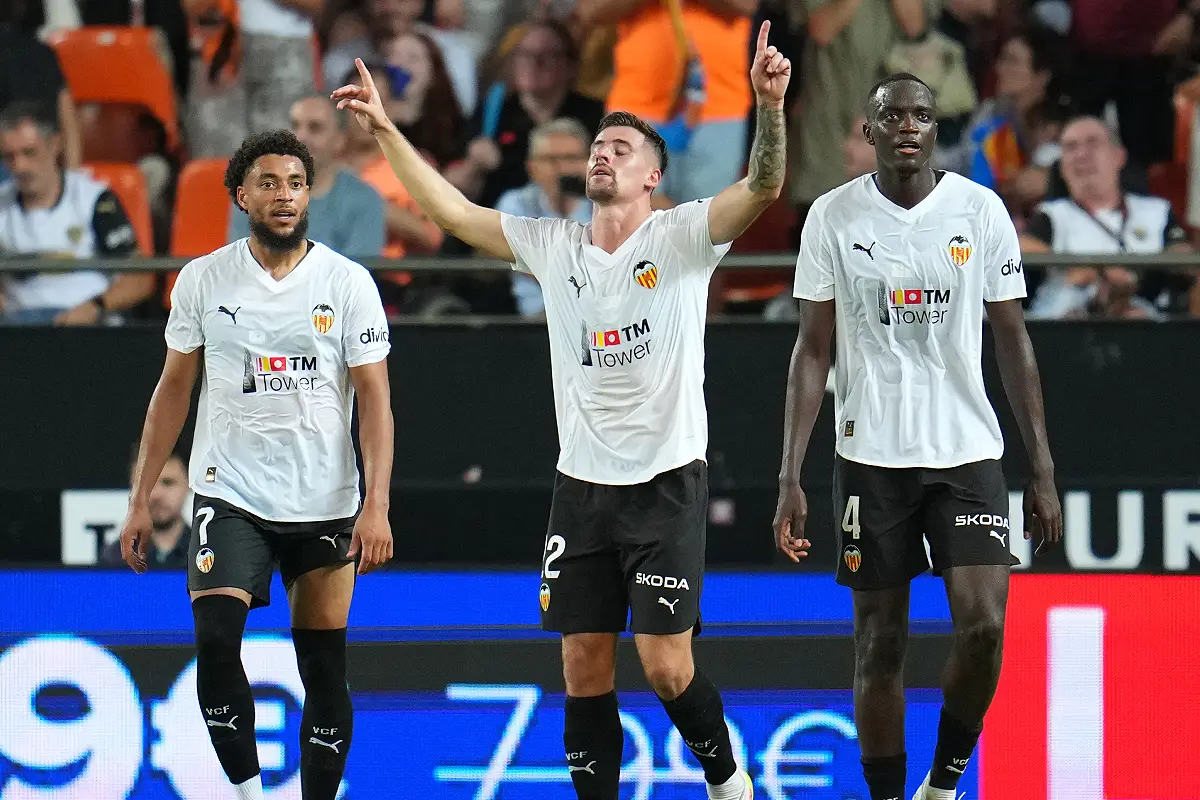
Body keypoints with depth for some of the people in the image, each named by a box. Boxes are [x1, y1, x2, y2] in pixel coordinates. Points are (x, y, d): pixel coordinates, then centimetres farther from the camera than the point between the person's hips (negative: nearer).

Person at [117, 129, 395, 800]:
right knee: (215, 637, -20)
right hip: (230, 494, 0)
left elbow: (375, 399, -2)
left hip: (325, 504, 0)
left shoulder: (348, 282, -1)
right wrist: (141, 499, 7)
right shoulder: (203, 280, 3)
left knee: (326, 669, 2)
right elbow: (174, 390, 11)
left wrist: (377, 505, -13)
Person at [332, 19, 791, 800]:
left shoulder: (682, 237, -4)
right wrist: (387, 132, 2)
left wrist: (770, 107, -36)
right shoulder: (553, 245, 8)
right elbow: (453, 210, 9)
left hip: (667, 481, -4)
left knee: (667, 667, -7)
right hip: (582, 484, 4)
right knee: (585, 670, 3)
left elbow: (763, 186, -18)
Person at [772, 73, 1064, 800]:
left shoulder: (981, 210, 0)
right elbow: (813, 351, 3)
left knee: (984, 629, -14)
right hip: (871, 459, 0)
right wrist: (790, 475, -4)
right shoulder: (834, 216, 0)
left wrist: (1043, 469, 2)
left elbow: (1014, 343, 5)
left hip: (968, 451, 0)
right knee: (880, 645, 3)